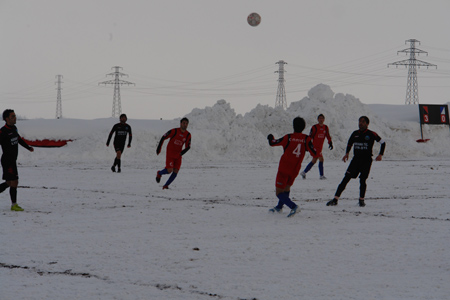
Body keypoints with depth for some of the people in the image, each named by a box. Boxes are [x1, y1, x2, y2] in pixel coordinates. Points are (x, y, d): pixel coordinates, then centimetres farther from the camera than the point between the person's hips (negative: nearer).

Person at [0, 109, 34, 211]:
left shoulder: (14, 128, 12)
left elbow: (18, 139, 29)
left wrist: (28, 147, 34)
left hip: (13, 160, 9)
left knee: (9, 183, 13)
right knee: (14, 182, -5)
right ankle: (14, 205, 3)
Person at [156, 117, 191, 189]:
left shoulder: (188, 135, -1)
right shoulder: (174, 131, -14)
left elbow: (188, 146, 5)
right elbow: (163, 137, -5)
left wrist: (182, 152, -14)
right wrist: (159, 148, -5)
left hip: (178, 155, 5)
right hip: (170, 153, -5)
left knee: (175, 172, -6)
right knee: (169, 170, -16)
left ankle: (165, 186, 9)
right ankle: (159, 173, 17)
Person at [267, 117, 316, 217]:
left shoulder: (288, 138, -8)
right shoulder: (306, 139, -3)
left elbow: (273, 143, -1)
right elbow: (314, 153, -8)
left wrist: (270, 137, 22)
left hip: (284, 168, -5)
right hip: (295, 170, 5)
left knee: (279, 192, -2)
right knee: (287, 186, 30)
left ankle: (293, 207, -23)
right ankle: (279, 207, 44)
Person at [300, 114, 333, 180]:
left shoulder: (325, 128, 8)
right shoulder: (314, 127, -9)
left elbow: (328, 136, 15)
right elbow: (310, 136, -8)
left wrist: (330, 143, 3)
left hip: (320, 147, 7)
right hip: (315, 146, -7)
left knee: (314, 161, 13)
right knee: (321, 159, -13)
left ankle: (304, 172, 24)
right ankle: (321, 175, -6)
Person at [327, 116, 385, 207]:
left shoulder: (371, 134, -4)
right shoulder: (355, 134, 7)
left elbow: (383, 143, 5)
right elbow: (350, 143, 26)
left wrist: (380, 155, -4)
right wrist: (347, 153, 13)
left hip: (366, 160, -3)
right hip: (356, 159, 3)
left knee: (362, 180, -9)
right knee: (346, 178, -6)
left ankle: (361, 200, 13)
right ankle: (335, 199, -9)